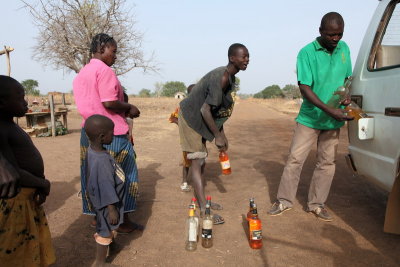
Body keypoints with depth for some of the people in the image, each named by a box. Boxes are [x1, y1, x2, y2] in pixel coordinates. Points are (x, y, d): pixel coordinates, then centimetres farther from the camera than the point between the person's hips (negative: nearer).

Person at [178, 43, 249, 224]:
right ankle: (204, 211, -7)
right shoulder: (221, 78, -26)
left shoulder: (230, 77, 5)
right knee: (198, 161, -10)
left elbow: (218, 109, 12)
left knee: (201, 160, 14)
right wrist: (218, 136, -23)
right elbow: (205, 110, -30)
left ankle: (201, 201, 26)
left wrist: (221, 134, 11)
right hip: (191, 118, -10)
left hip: (200, 120, 10)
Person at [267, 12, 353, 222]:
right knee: (295, 159, -1)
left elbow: (348, 77, 16)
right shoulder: (307, 53, -13)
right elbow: (305, 88, -20)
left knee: (326, 163, 9)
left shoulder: (344, 49, 3)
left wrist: (347, 94, -7)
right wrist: (329, 110, -29)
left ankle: (316, 204, 22)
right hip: (310, 118, -4)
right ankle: (283, 201, 14)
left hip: (334, 120, 5)